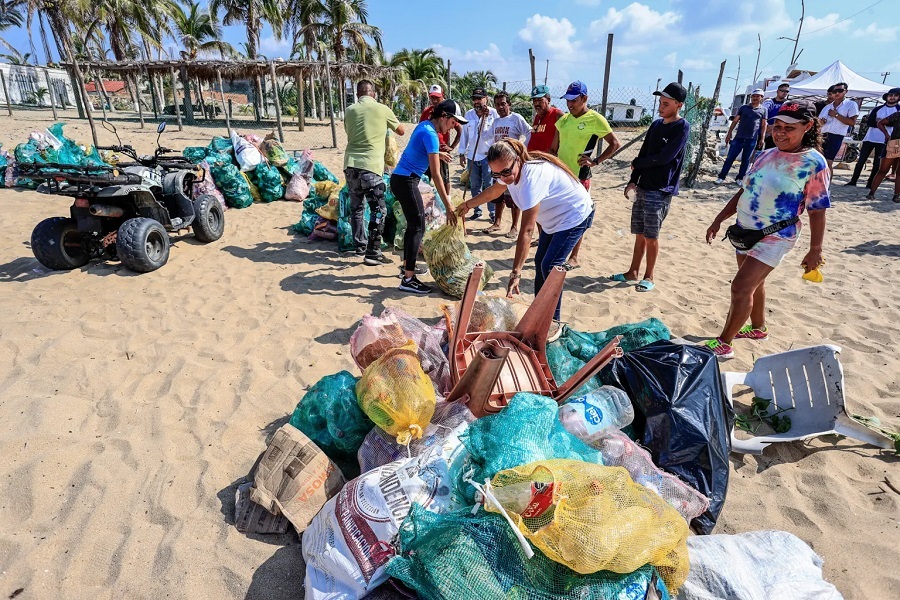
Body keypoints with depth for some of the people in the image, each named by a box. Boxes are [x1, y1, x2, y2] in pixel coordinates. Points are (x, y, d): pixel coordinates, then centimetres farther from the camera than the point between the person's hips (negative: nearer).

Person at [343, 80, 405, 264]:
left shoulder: (350, 110, 11)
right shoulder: (382, 109, 1)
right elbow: (401, 131, 15)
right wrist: (391, 119, 33)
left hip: (350, 164, 5)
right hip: (370, 165, -5)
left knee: (356, 208, 16)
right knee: (378, 210, -1)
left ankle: (360, 247, 24)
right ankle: (373, 253, -6)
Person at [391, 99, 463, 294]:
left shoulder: (424, 125, 9)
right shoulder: (430, 134, -19)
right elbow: (436, 176, -24)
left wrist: (437, 154, 31)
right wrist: (449, 207, -25)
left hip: (400, 179, 10)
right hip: (406, 181, -10)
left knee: (413, 224, 18)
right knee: (418, 227, -9)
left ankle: (407, 266, 28)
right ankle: (408, 280, -10)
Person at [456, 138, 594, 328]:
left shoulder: (532, 176, -38)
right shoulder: (510, 172, -11)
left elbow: (526, 230, -42)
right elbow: (493, 192, 13)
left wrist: (516, 272, -44)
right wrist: (467, 204, 27)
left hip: (575, 216, -10)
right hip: (553, 218, 10)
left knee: (549, 266, -15)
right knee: (540, 262, 13)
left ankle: (554, 323, -2)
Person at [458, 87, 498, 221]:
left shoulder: (493, 113, -4)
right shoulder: (469, 114, 9)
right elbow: (464, 134, 11)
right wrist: (462, 153, 10)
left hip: (488, 155, -4)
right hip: (472, 156, 5)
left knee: (489, 185, -1)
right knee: (475, 186, 11)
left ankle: (492, 212, 8)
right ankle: (477, 210, 23)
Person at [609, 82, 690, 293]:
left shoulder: (682, 127, -9)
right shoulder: (656, 125, 12)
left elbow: (664, 157, -16)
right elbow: (643, 154, 12)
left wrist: (636, 164, -4)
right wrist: (633, 181, 1)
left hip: (661, 191, -6)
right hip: (643, 187, 6)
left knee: (650, 236, -2)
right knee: (639, 234, 12)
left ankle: (649, 277, 10)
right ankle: (633, 272, 21)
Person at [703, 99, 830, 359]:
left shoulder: (814, 164, -13)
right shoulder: (766, 155, 5)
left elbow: (817, 212, -10)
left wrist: (815, 250, -8)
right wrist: (719, 220, 9)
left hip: (774, 238, -7)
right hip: (745, 231, 7)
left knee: (741, 286, -11)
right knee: (753, 283, 20)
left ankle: (724, 343, -1)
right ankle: (758, 328, 41)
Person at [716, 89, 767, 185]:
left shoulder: (763, 110, 8)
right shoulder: (743, 108, 8)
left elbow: (763, 125, 7)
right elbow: (735, 121, 8)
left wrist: (762, 138, 0)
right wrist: (729, 133, 2)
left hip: (752, 139, 0)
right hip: (739, 137, 0)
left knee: (746, 160, 6)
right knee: (730, 157, -3)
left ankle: (740, 178, 14)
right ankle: (721, 177, 1)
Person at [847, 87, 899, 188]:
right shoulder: (877, 109, 10)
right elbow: (869, 122, -2)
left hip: (884, 141, -1)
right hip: (869, 138, 2)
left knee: (877, 164, 0)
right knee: (861, 161, 0)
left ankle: (870, 184, 3)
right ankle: (853, 181, 5)